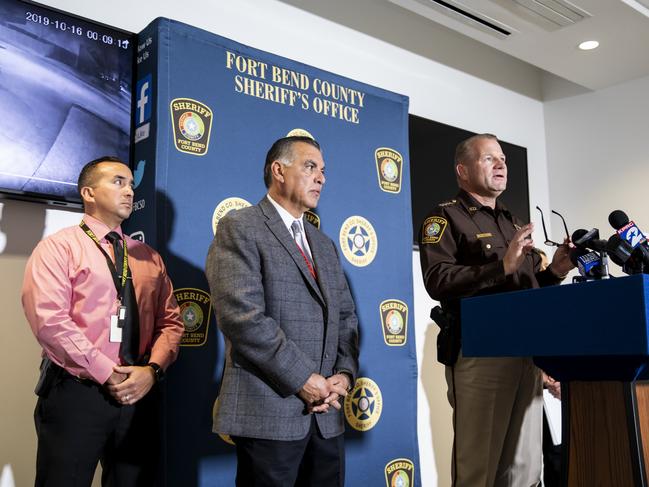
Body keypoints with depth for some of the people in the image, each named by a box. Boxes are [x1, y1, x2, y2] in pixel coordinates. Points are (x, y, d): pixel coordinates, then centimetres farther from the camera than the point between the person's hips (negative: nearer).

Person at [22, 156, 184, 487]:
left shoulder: (149, 258, 14)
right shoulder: (58, 247, -1)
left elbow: (170, 321, 10)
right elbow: (50, 320, -13)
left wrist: (152, 369, -9)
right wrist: (107, 375, -15)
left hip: (140, 395, 5)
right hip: (75, 393, -4)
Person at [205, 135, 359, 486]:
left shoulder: (324, 245, 19)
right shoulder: (240, 228, -5)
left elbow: (346, 318, 16)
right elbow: (242, 315, -16)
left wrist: (344, 373, -2)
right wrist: (303, 379, -16)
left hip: (325, 415, 7)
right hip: (268, 413, -7)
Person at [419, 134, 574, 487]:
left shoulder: (513, 223, 23)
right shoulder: (445, 217, -1)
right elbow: (437, 281, -16)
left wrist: (554, 272, 5)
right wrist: (502, 265, -20)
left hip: (526, 353, 7)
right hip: (478, 354, -7)